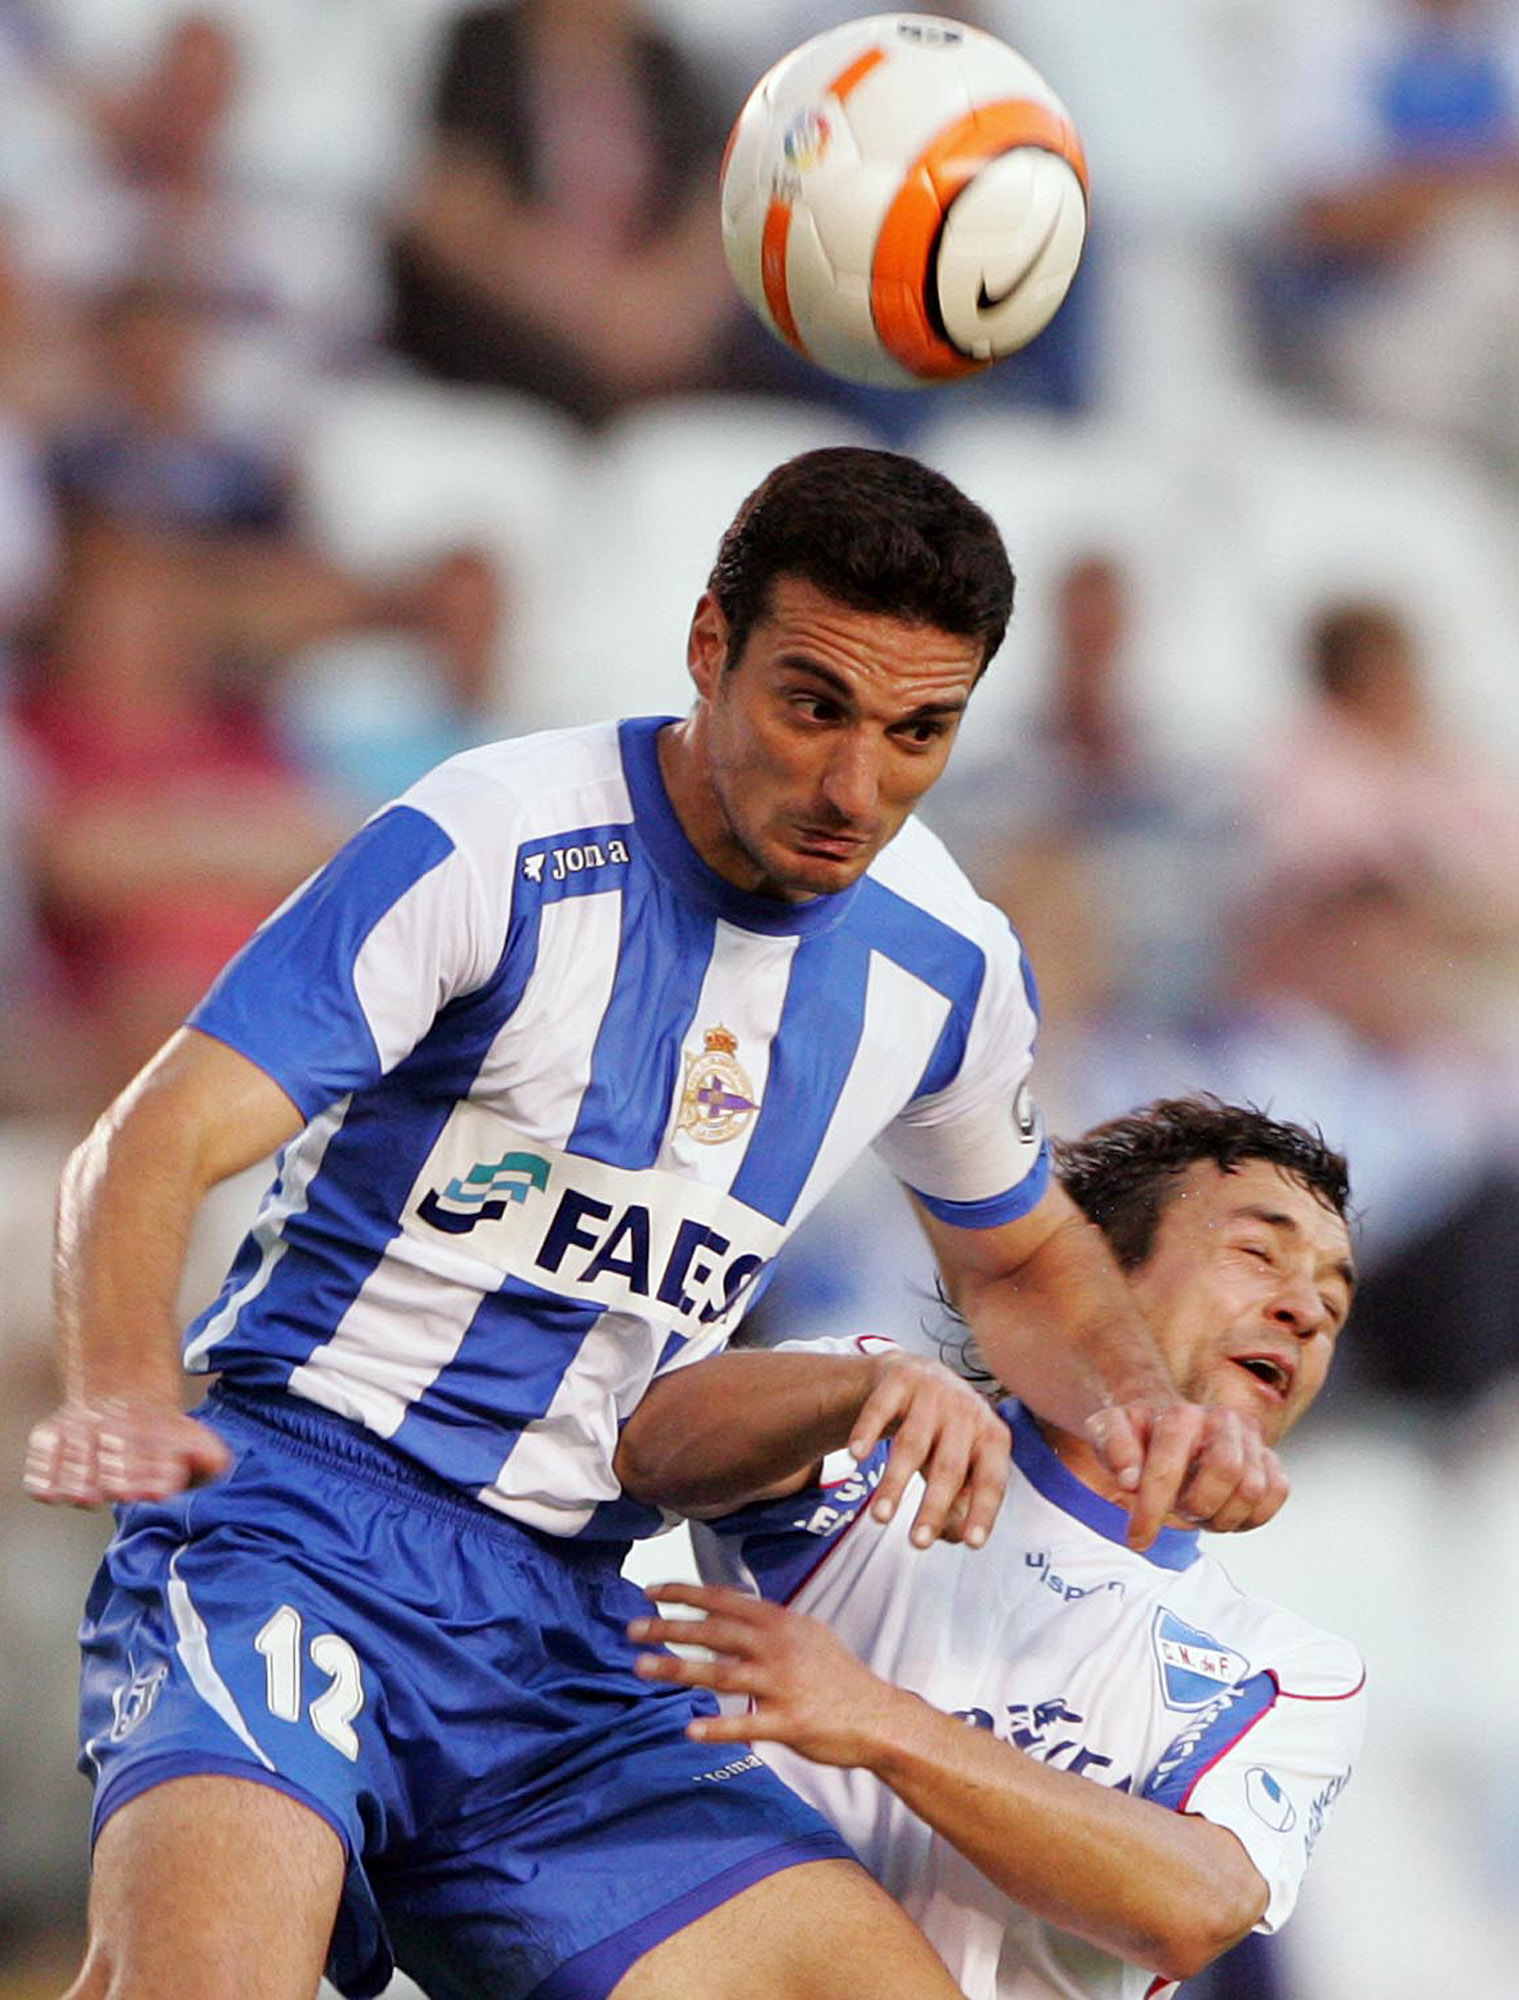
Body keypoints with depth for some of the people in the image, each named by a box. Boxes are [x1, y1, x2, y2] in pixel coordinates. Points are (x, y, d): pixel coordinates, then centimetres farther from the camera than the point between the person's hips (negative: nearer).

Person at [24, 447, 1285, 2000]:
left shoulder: (945, 970, 8)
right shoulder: (488, 848, -10)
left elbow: (1019, 1257, 29)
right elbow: (152, 1149, -15)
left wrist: (1134, 1405, 7)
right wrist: (124, 1399, -36)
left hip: (567, 1617, 6)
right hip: (294, 1509, -6)